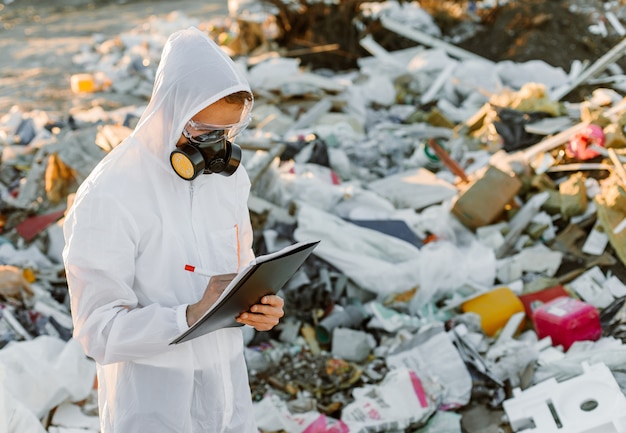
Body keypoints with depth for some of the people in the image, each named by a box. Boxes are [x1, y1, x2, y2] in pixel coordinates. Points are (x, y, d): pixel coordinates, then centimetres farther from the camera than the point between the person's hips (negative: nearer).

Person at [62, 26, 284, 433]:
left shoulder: (228, 173, 1)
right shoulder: (108, 199, -20)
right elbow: (99, 330, -20)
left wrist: (259, 307, -8)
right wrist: (192, 316, -32)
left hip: (229, 385, 6)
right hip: (152, 400, -6)